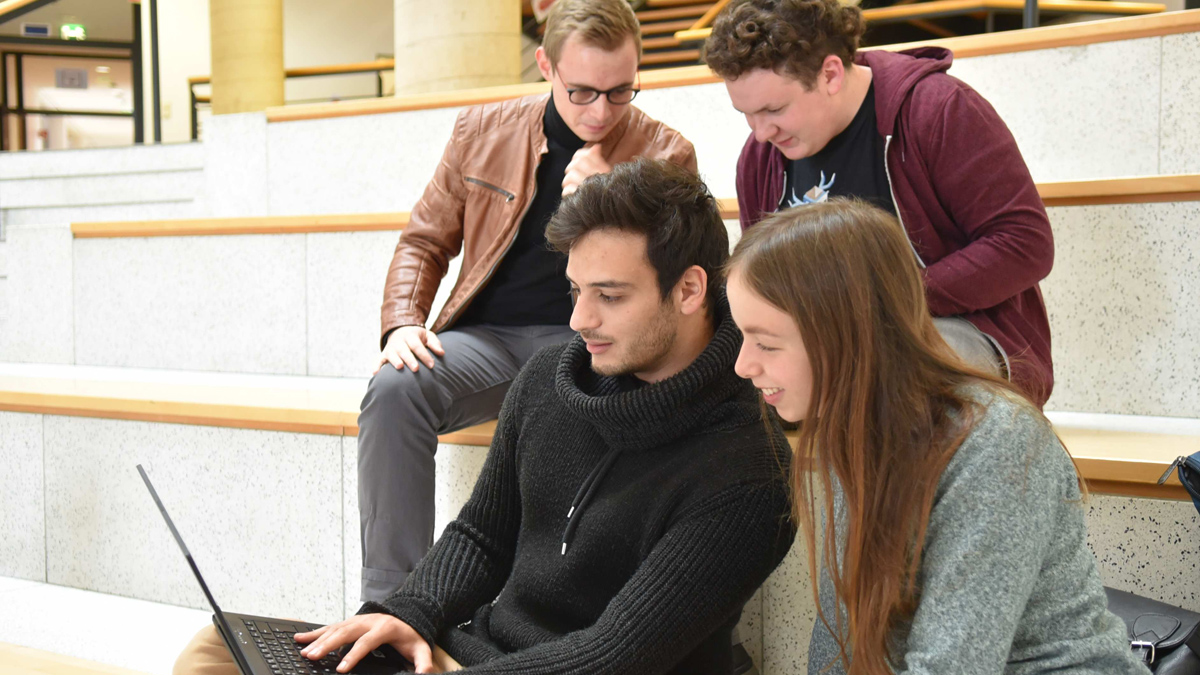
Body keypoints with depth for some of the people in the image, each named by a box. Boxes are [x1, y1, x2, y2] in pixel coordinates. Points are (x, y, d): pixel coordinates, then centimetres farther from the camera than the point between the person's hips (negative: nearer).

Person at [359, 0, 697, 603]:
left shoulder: (666, 156, 4)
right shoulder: (482, 131, 10)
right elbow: (423, 241, 18)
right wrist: (403, 323, -1)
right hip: (486, 336, 3)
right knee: (394, 389, -29)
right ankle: (390, 605, -23)